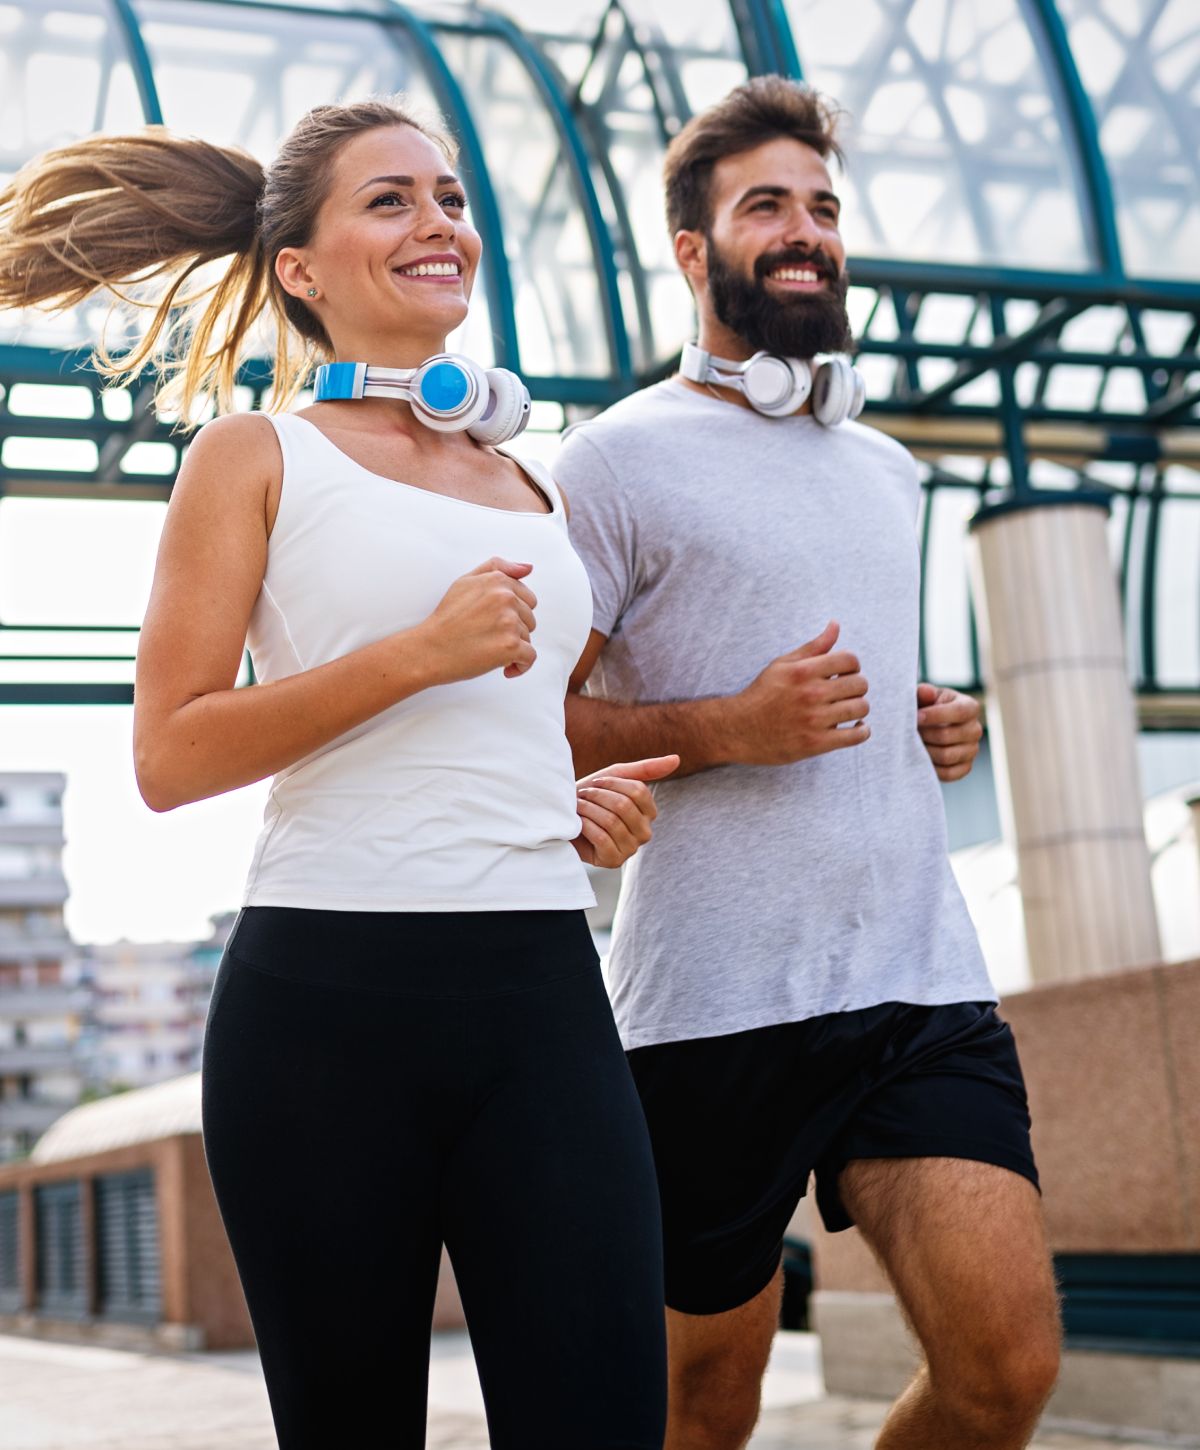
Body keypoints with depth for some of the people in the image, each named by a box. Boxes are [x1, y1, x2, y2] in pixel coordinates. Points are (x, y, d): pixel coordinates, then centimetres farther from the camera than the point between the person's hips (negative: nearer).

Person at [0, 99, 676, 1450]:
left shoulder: (535, 493, 19)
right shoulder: (258, 454, 4)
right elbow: (169, 755, -5)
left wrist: (589, 804, 9)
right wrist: (418, 653, -13)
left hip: (543, 995, 4)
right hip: (329, 998, -4)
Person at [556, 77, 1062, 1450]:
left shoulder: (885, 469, 20)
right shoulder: (621, 458, 0)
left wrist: (935, 726, 11)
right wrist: (726, 728, -17)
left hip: (920, 977, 5)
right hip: (709, 1008, -5)